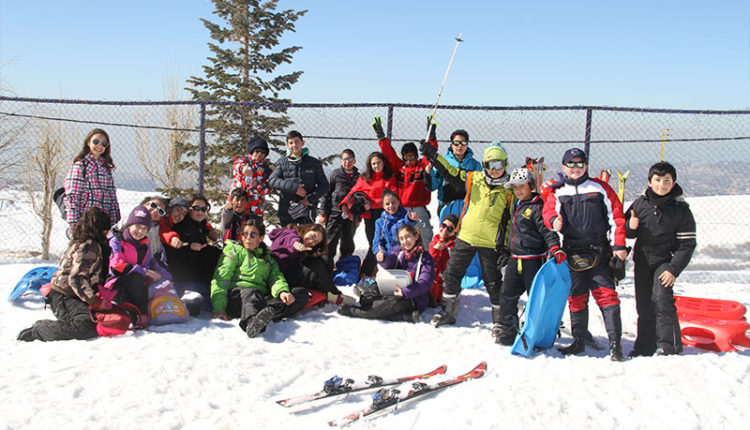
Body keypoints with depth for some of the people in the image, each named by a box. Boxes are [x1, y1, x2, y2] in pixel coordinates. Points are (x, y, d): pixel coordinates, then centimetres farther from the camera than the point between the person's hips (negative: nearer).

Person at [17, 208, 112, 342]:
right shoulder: (88, 247, -14)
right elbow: (76, 279, -21)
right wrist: (95, 302, -22)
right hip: (63, 298, -10)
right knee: (89, 325, -31)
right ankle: (38, 330, -14)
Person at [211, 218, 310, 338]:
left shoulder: (268, 257, 28)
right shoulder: (234, 249, 17)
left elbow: (276, 277, 12)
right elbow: (221, 277, 4)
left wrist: (282, 291, -15)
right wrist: (219, 308, -12)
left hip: (262, 298, 4)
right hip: (237, 295, -4)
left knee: (301, 293, -17)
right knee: (252, 294, -38)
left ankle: (269, 312, -46)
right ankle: (251, 321, -73)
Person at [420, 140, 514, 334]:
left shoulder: (509, 189, -4)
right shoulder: (474, 178, 2)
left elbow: (510, 221, -2)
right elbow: (451, 173, 11)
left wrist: (506, 248, -6)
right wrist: (432, 155, 1)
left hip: (490, 243, -3)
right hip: (466, 237, 3)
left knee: (493, 282, 3)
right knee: (452, 274, 7)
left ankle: (500, 319, 18)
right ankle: (448, 312, 22)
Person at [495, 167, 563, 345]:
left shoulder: (537, 207, -12)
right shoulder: (516, 203, 12)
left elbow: (547, 230, -18)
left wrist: (555, 248, -31)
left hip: (534, 259, -8)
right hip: (515, 259, 8)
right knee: (507, 294, 10)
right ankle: (508, 329, 21)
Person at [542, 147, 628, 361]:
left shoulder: (600, 188, 7)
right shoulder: (557, 192, 10)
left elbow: (616, 215, 5)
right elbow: (549, 211, -4)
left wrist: (618, 245, -3)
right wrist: (554, 221, -29)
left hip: (599, 254, -2)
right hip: (573, 254, 2)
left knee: (606, 295, -9)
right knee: (576, 298, 9)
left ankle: (615, 343, -8)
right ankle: (579, 341, 21)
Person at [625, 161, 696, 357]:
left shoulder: (681, 209, -7)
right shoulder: (640, 203, 0)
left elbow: (687, 245, -6)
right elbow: (627, 232, 12)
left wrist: (673, 269, -15)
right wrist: (631, 227, -12)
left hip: (665, 262, -3)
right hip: (642, 261, 3)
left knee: (661, 298, -17)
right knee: (644, 305, 6)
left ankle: (669, 344, -6)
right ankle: (645, 346, 16)